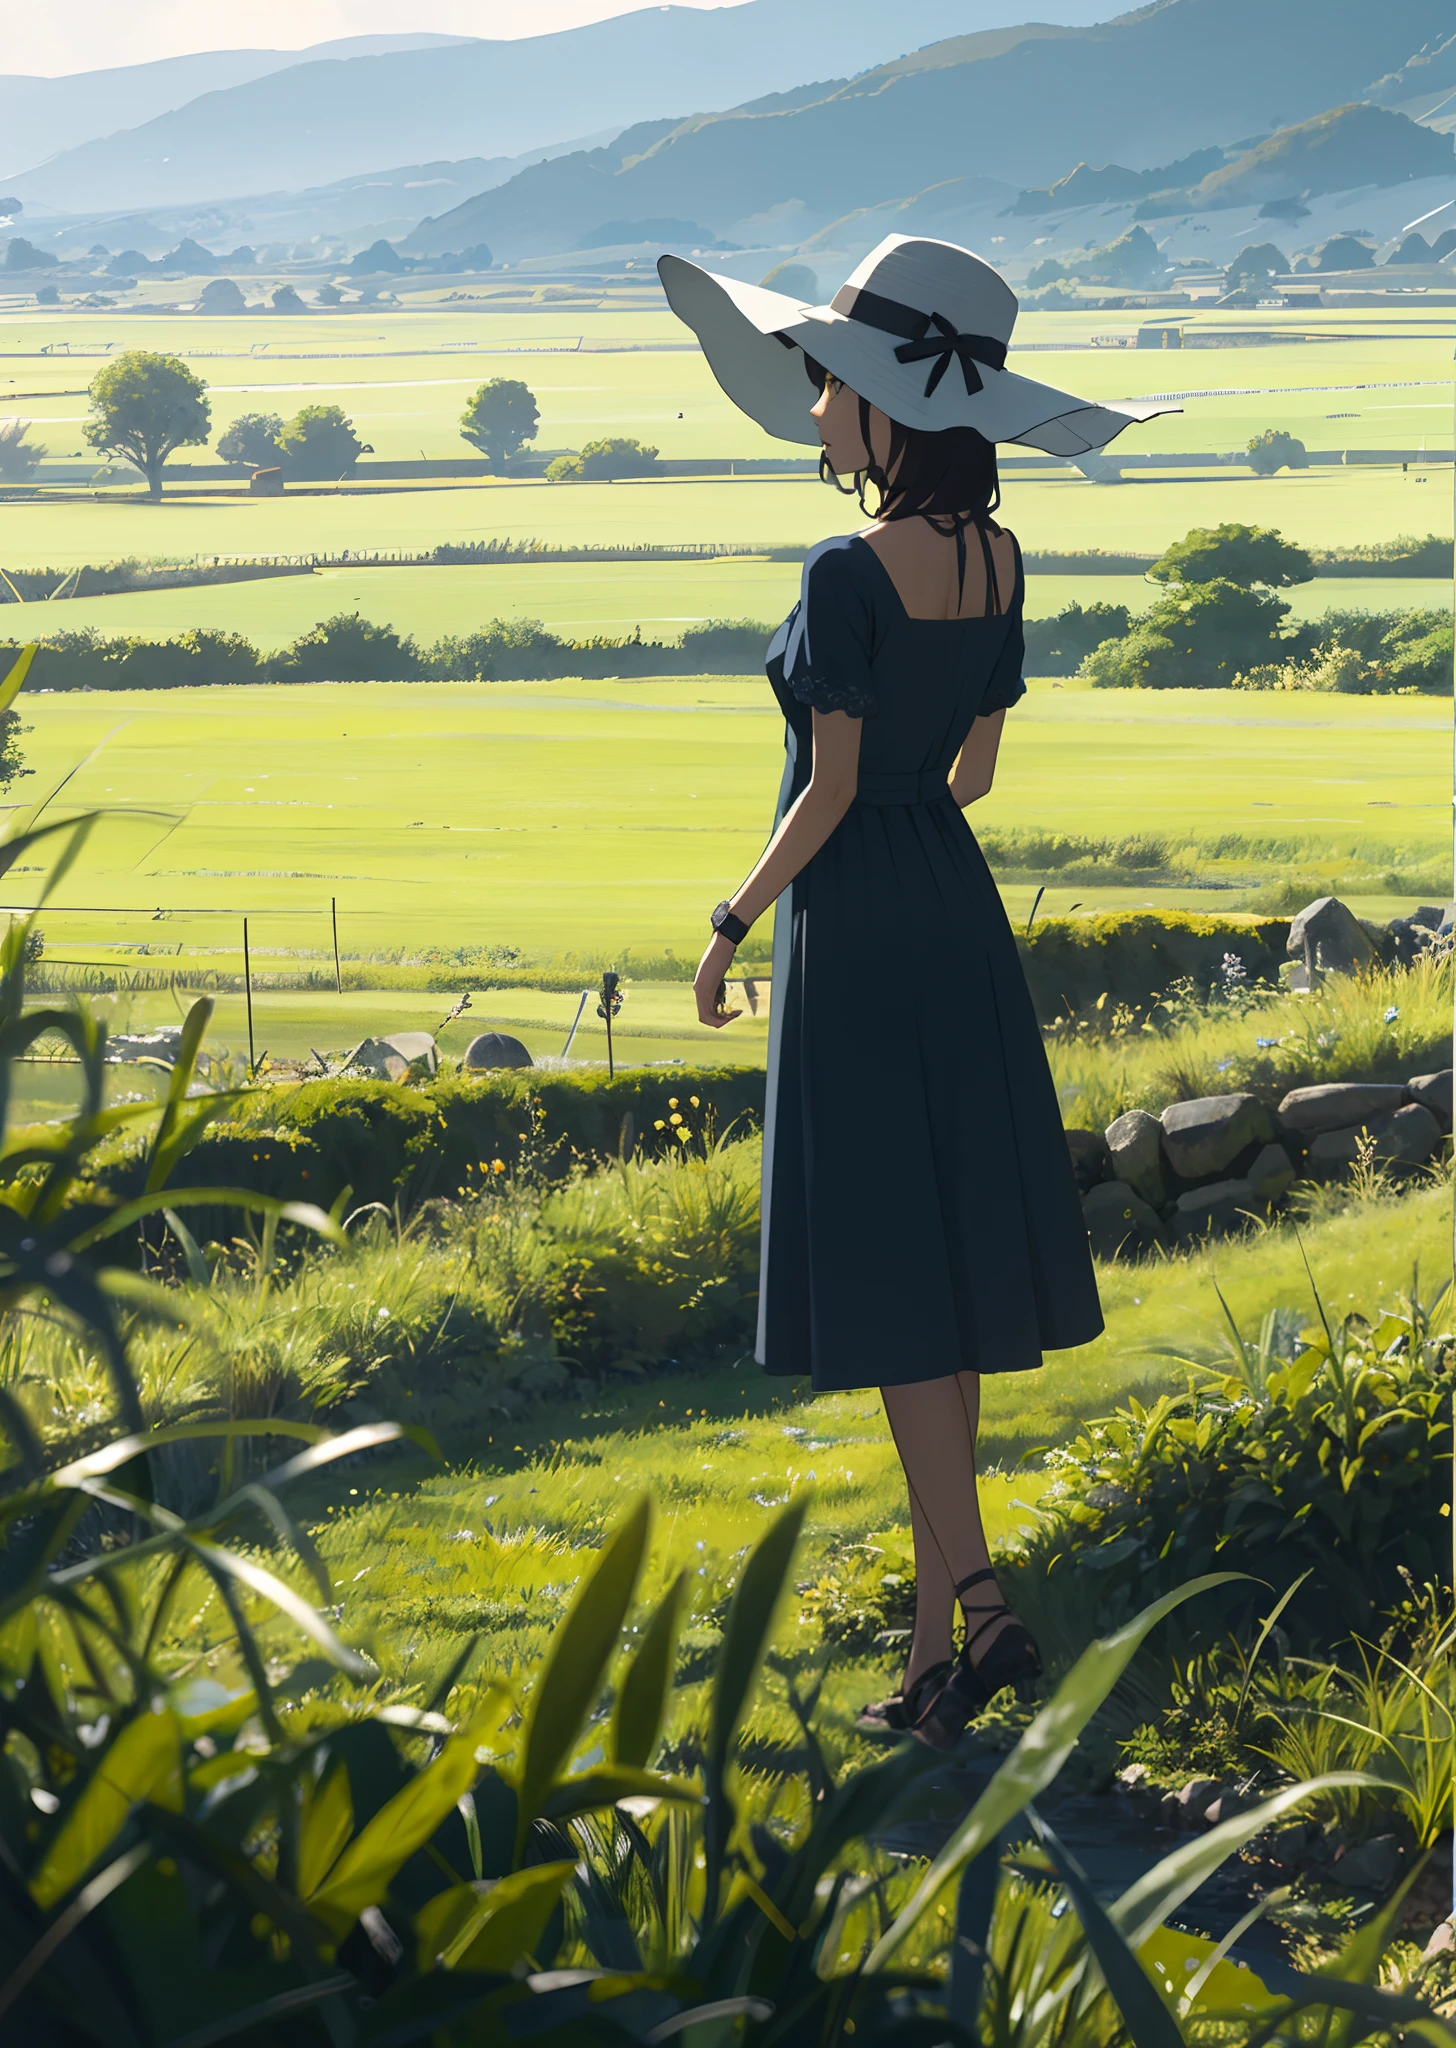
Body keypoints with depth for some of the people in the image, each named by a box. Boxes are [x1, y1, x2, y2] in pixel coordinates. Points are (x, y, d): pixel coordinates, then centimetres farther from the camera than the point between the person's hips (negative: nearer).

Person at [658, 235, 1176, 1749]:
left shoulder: (850, 573, -18)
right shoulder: (994, 561, 5)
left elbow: (829, 789, -17)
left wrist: (733, 926, -6)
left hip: (854, 933, -8)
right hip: (958, 907, 8)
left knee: (895, 1291, -5)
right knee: (948, 1269, 12)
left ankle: (977, 1600, -9)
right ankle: (939, 1622, 17)